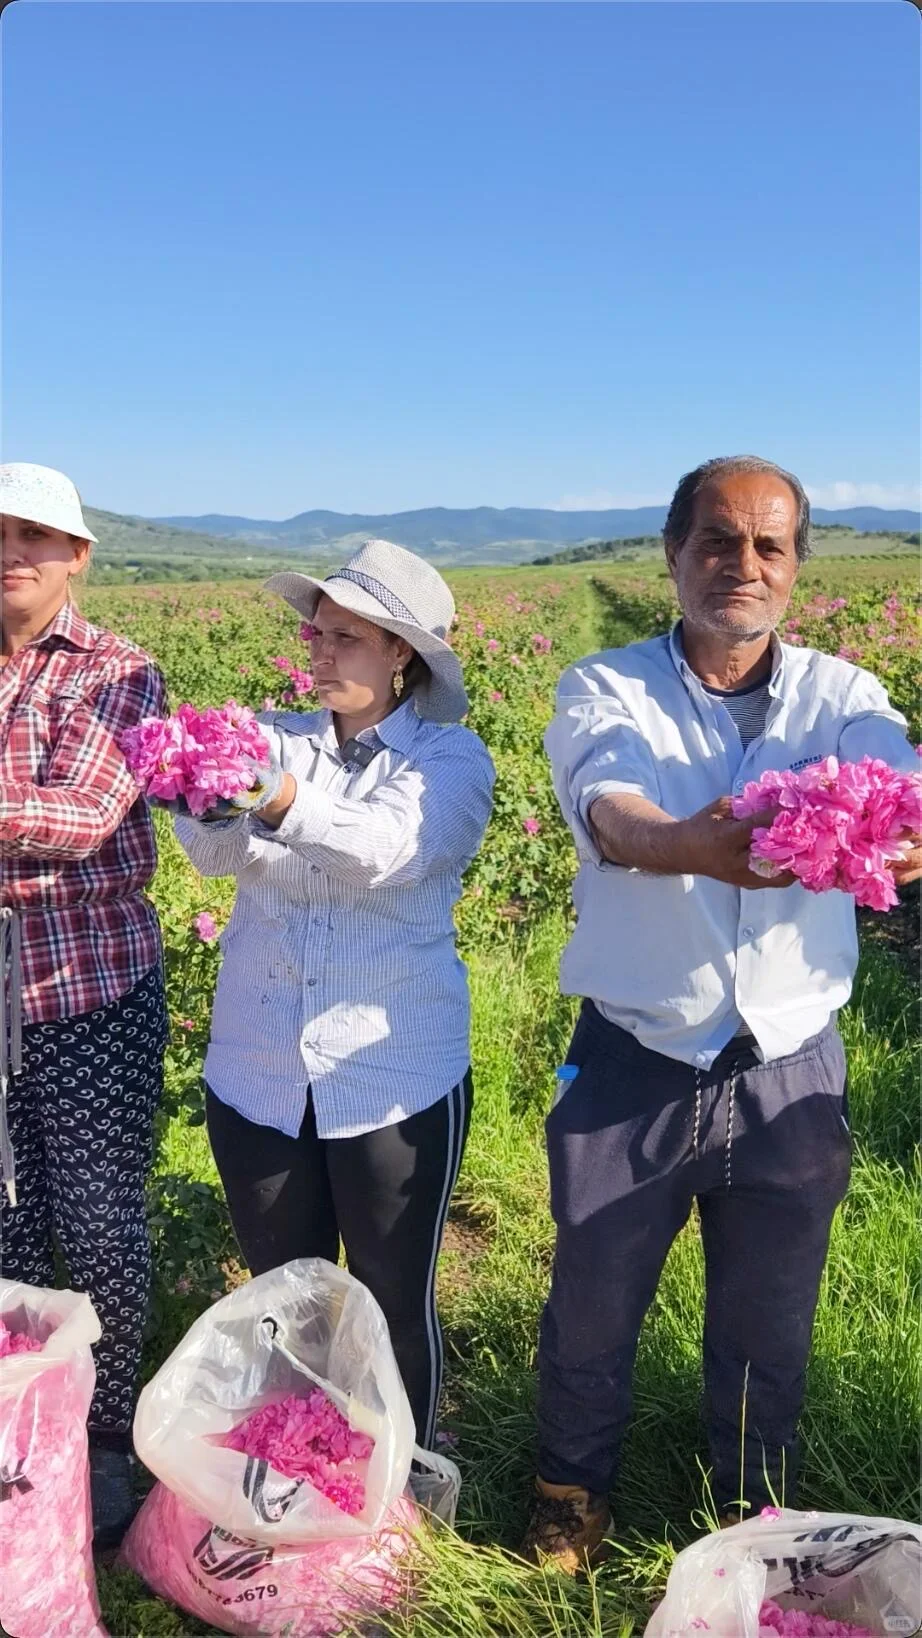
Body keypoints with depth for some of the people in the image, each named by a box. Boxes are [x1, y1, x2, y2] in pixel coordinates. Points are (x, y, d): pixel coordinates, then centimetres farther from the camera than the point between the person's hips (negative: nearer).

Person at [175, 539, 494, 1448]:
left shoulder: (450, 757, -3)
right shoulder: (274, 738, 4)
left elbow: (394, 847, -24)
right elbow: (216, 852, -13)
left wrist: (281, 799, -40)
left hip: (395, 1076, -2)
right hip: (256, 1074, 3)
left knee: (394, 1302, 12)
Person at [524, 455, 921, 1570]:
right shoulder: (604, 692, -7)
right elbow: (610, 815, -27)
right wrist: (691, 848, -51)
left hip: (790, 1070, 2)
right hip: (634, 1065, -1)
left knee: (768, 1321, 19)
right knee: (591, 1304, 16)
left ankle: (754, 1501, 48)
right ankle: (574, 1486, 46)